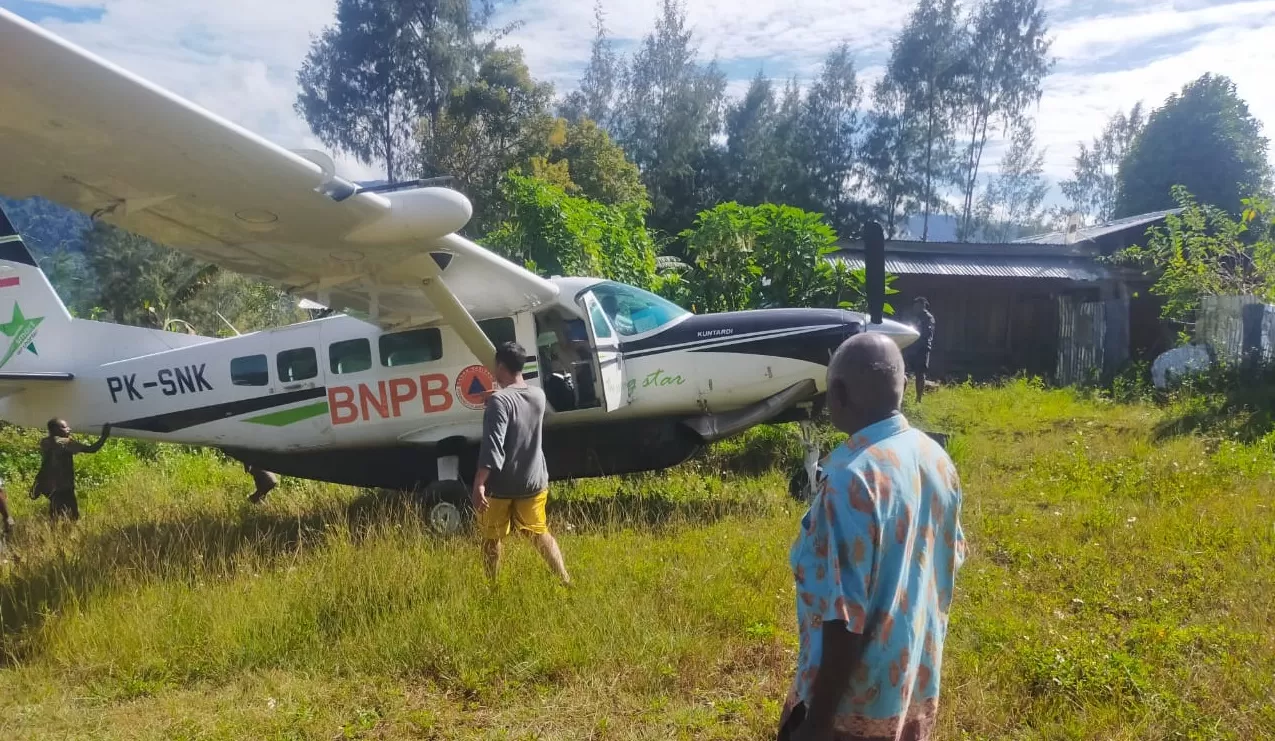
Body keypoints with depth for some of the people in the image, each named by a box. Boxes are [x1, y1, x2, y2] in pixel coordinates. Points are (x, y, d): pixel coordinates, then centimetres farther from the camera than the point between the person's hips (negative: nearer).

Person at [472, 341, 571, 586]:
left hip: (500, 485, -5)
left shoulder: (499, 400, -19)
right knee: (539, 532, 19)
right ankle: (565, 580, 12)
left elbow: (492, 446, -27)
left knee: (492, 538, 14)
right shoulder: (538, 396, 2)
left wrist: (479, 483, -29)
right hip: (533, 481, 6)